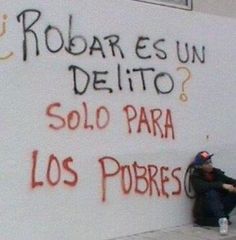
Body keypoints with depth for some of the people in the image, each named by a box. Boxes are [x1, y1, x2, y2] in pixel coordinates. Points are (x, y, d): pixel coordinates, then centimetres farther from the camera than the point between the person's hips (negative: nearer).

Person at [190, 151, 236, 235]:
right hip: (204, 208, -4)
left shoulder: (216, 172, 5)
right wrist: (222, 185, -37)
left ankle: (223, 216, -13)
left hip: (220, 204, 4)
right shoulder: (195, 177, -9)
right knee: (211, 192, -33)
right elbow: (204, 186, -29)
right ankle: (222, 219, -39)